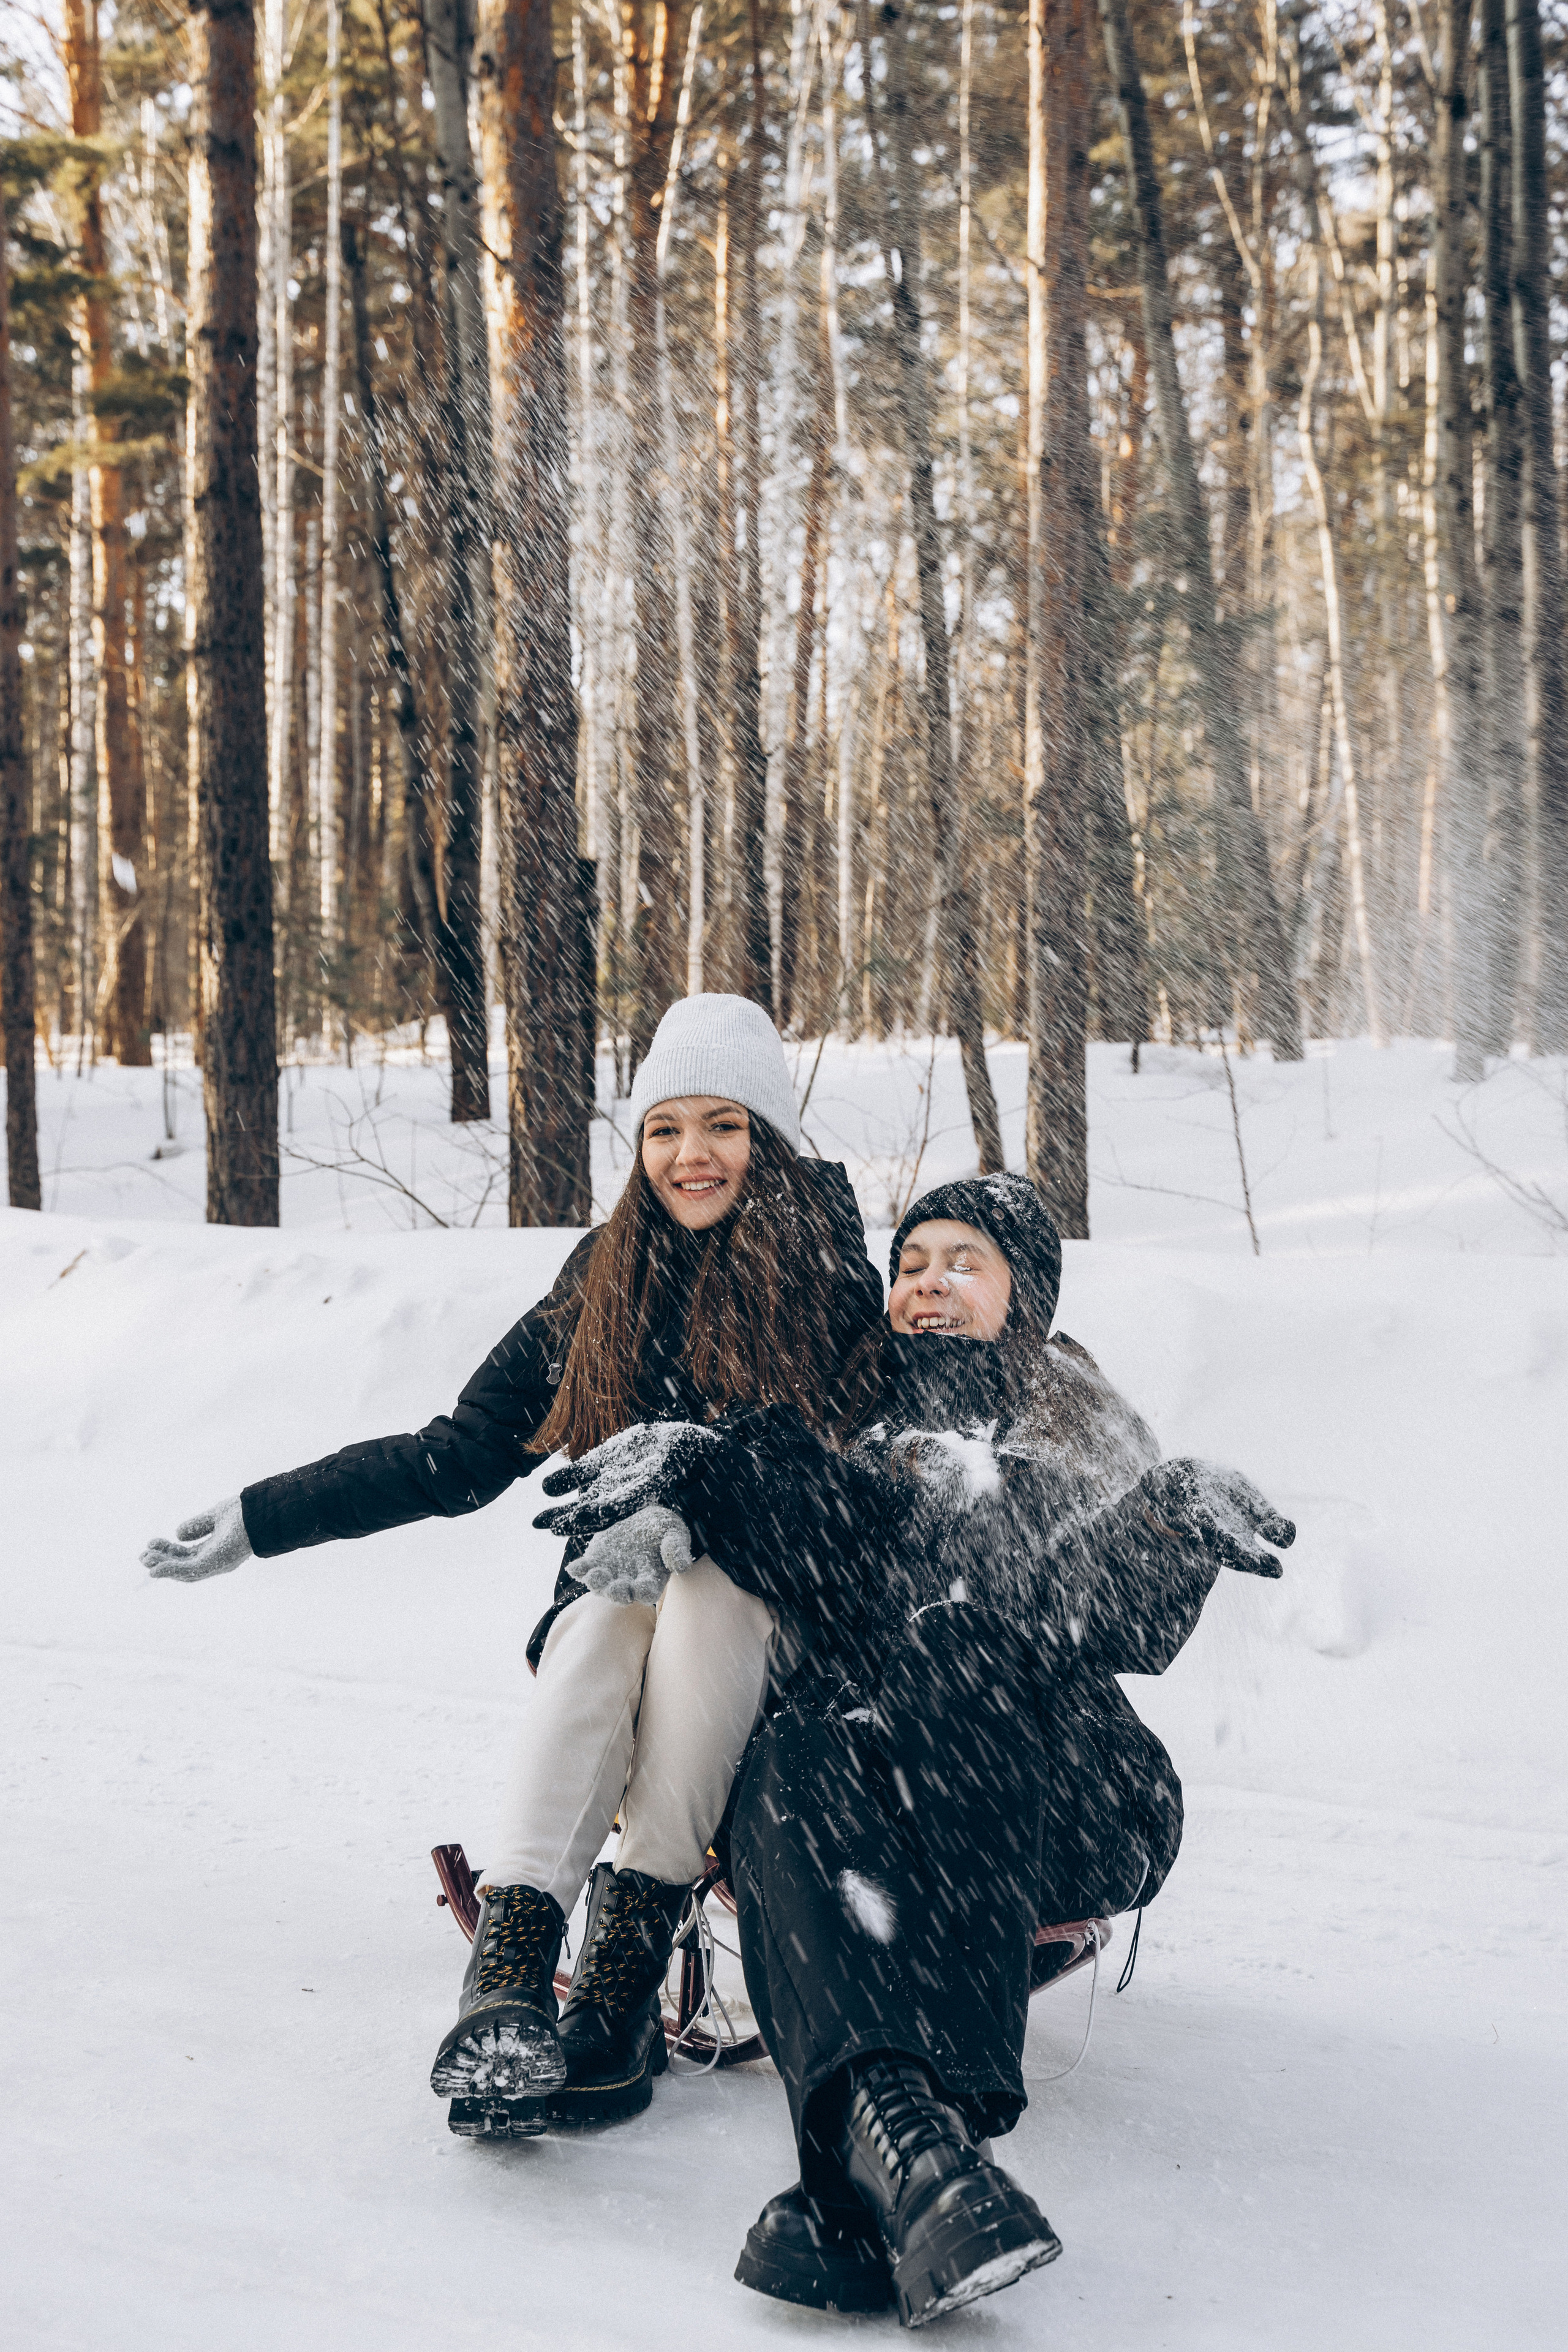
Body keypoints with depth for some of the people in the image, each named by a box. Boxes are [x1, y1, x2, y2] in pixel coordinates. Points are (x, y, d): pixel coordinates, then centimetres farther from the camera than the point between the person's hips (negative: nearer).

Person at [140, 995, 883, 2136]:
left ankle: (627, 1973, -35)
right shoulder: (601, 1293, 8)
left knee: (701, 1596, -34)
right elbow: (455, 1459, 11)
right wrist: (260, 1518, 8)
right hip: (617, 1601, 2)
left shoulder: (827, 1275, 0)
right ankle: (508, 1972, -42)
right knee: (601, 1620, -32)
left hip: (783, 1620, -2)